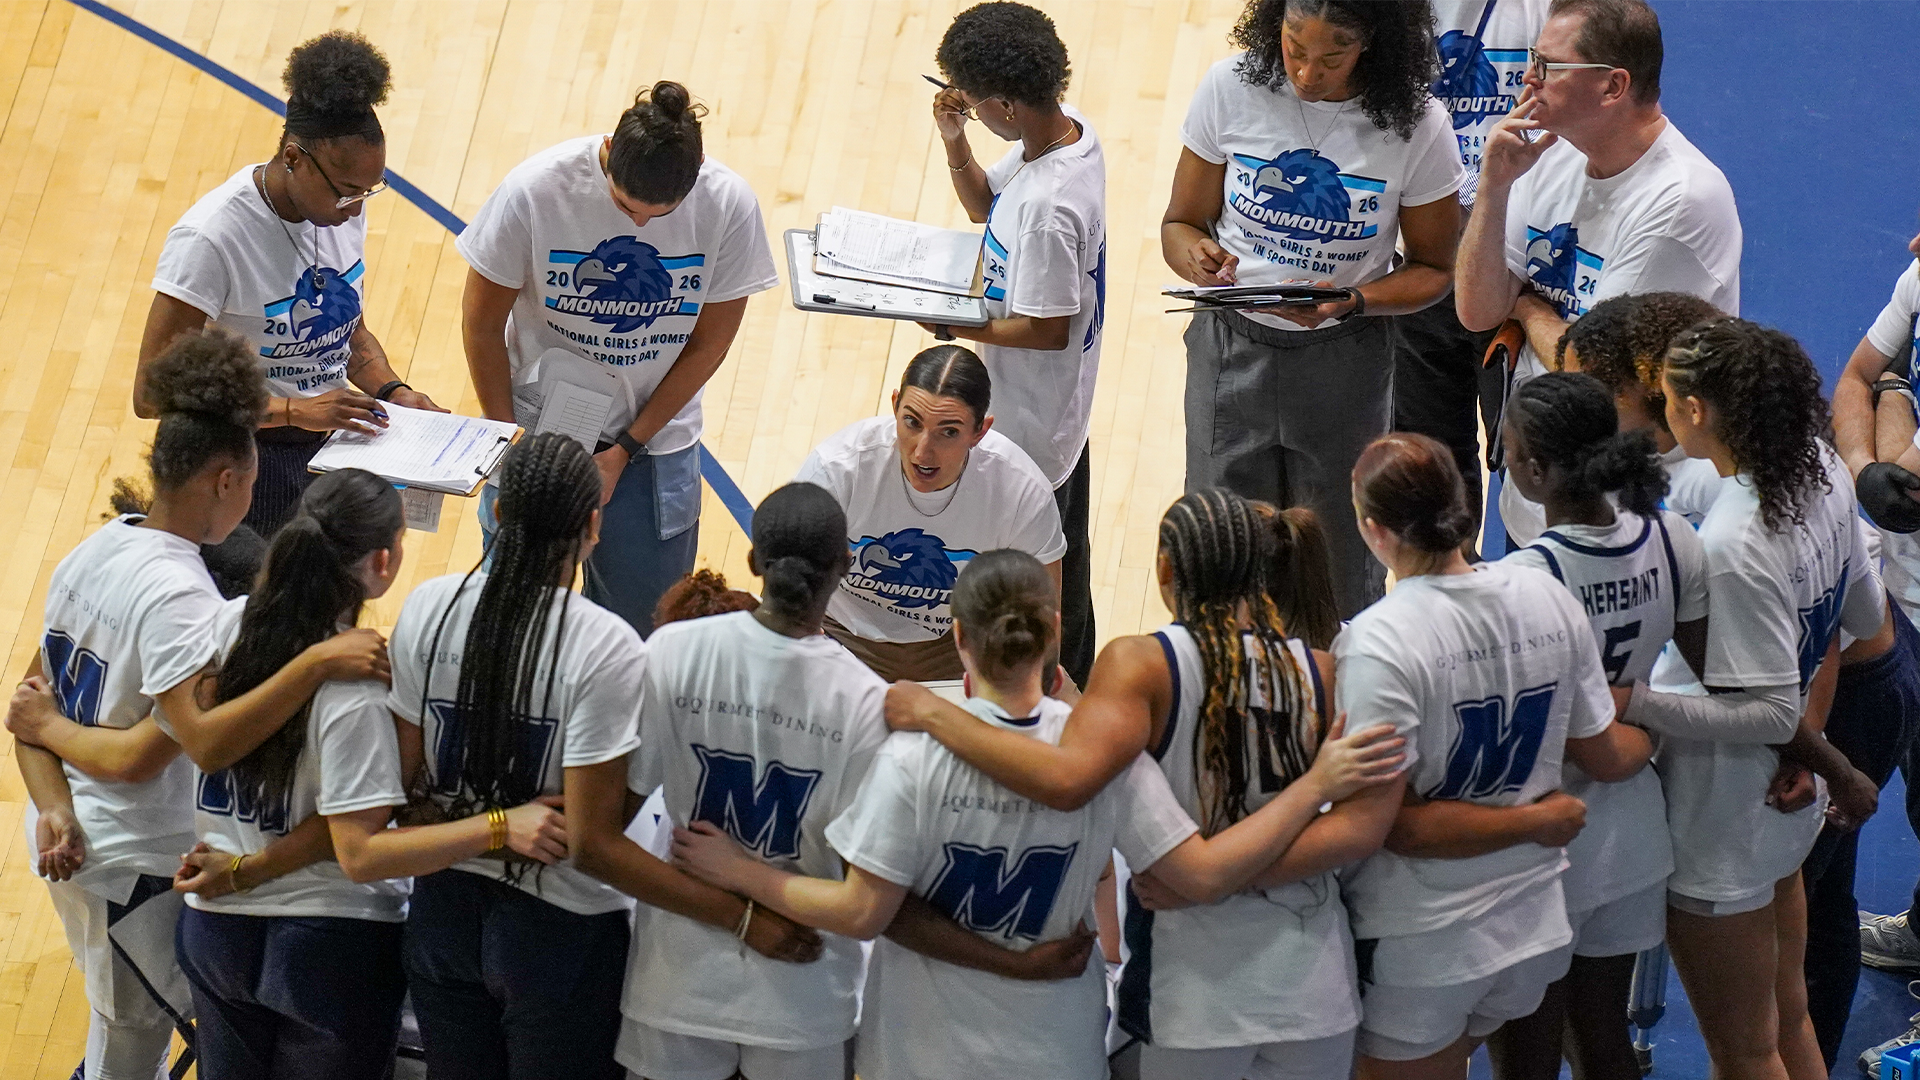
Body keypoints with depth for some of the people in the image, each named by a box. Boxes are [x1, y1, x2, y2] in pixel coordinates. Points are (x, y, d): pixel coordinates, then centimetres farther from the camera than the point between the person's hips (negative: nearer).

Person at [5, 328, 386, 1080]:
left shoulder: (95, 551, 2)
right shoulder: (179, 596, -26)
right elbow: (203, 740, -39)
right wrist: (318, 663, -43)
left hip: (71, 842, 9)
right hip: (140, 869, -9)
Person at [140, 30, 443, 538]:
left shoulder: (343, 208, -2)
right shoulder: (212, 239, -24)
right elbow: (153, 392, -25)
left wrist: (393, 392, -4)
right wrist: (295, 410, -28)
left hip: (332, 452, 6)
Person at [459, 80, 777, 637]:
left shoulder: (729, 205, -17)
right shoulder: (534, 190, -21)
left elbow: (708, 343, -5)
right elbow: (482, 323, -7)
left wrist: (625, 450, -8)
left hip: (653, 440, 1)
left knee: (642, 624, 5)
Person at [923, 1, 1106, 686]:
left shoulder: (1048, 205, -33)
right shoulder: (1068, 126, -4)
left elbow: (1047, 329, -26)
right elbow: (985, 205, 11)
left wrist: (958, 325, -16)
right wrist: (954, 141, -6)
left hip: (1028, 431, -10)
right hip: (1064, 415, 10)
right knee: (1064, 574, 25)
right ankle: (1074, 690, 42)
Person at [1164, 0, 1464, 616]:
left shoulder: (1416, 127, -13)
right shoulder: (1232, 88, -9)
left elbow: (1433, 268, -1)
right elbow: (1181, 223, 2)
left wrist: (1350, 302, -20)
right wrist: (1196, 259, -22)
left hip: (1345, 359, -1)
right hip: (1232, 348, 1)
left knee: (1340, 565, 9)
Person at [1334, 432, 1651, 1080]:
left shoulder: (1375, 644, -21)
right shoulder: (1549, 600, -3)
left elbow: (1391, 823, -22)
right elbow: (1604, 757, 9)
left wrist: (1533, 822, -11)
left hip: (1417, 949, -6)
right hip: (1533, 926, 6)